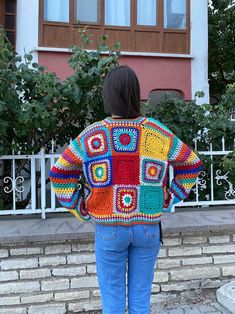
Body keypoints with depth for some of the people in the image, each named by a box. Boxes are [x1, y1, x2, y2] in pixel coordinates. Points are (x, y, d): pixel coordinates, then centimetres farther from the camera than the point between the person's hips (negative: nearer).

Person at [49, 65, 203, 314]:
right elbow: (192, 164, 3)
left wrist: (80, 210, 0)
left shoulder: (91, 136, -13)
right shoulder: (159, 133, -8)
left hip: (109, 228, -1)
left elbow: (59, 174, -8)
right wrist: (169, 200, 6)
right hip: (148, 227, 2)